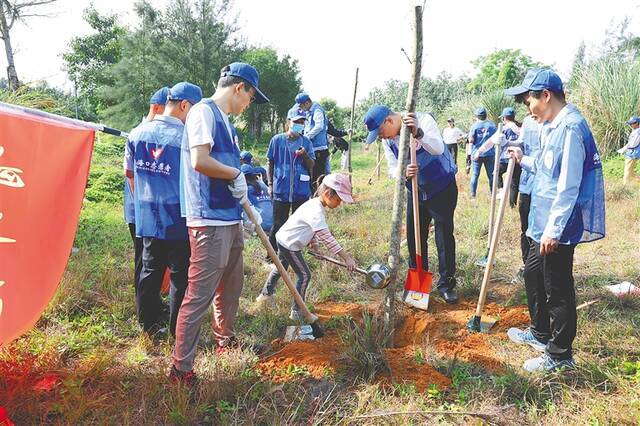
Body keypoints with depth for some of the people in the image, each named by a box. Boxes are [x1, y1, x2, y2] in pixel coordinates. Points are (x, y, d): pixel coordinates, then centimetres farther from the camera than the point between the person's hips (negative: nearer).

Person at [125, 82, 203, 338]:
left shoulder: (138, 133, 5)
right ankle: (179, 330, 14)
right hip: (179, 220, -6)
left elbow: (130, 172, 15)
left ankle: (148, 324, 27)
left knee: (150, 271, 16)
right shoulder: (186, 136, -14)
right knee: (181, 276, 5)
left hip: (148, 218, 6)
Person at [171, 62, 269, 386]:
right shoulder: (204, 111, -11)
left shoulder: (224, 119, 19)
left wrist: (243, 202, 21)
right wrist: (236, 174, -10)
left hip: (230, 218, 10)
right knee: (199, 295, -7)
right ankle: (181, 368, 4)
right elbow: (199, 161, -24)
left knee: (231, 285, 22)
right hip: (209, 221, -10)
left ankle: (225, 341, 41)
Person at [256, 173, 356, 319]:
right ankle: (296, 312, 7)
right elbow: (327, 238, -35)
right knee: (304, 275, -3)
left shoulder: (314, 203, 3)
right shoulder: (316, 211, -29)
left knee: (280, 269, 27)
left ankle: (265, 295, 46)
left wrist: (315, 246, 5)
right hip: (289, 244, -10)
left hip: (284, 240, 10)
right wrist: (346, 257, -35)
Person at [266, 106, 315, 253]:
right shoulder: (277, 140, -1)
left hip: (301, 190, 2)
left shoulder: (306, 142, 3)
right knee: (278, 224, 5)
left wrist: (304, 155, -17)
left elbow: (311, 166, 2)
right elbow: (271, 163, 7)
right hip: (281, 190, -2)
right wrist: (270, 184, 6)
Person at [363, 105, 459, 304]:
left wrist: (418, 132, -53)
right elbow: (394, 168, -6)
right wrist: (404, 173, -30)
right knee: (414, 236, 7)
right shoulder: (387, 139, -4)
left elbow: (438, 148, -36)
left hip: (442, 188, -5)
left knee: (444, 236, -2)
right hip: (416, 190, 5)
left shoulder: (423, 120, -21)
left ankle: (447, 283, 11)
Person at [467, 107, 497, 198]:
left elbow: (471, 140, -9)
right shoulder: (491, 125, 2)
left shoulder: (474, 126, -5)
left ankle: (472, 193, 5)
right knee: (491, 174, 9)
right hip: (489, 153, 2)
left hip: (477, 154, -2)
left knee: (475, 175, 5)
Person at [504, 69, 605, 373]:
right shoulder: (553, 127, 11)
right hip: (546, 224, 10)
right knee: (533, 274, 23)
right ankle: (541, 333, 41)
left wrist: (553, 230, -23)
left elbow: (568, 185, -24)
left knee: (557, 290, 2)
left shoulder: (570, 127, -20)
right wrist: (524, 160, 15)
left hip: (559, 227, -10)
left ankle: (560, 355, 19)